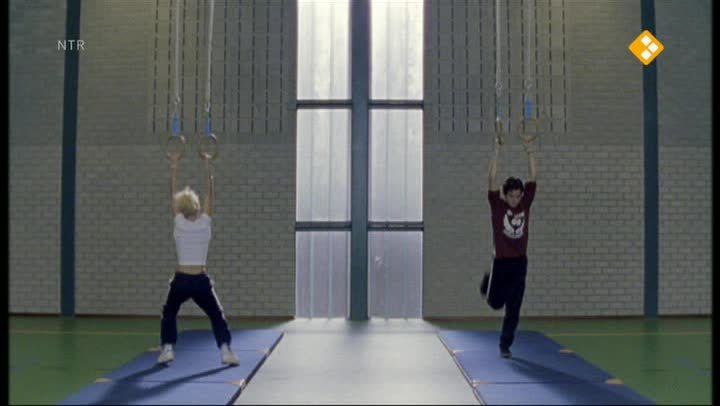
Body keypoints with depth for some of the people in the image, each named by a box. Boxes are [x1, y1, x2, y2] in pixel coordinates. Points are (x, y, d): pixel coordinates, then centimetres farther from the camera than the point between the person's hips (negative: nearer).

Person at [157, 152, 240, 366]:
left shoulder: (179, 222, -5)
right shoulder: (205, 222, -5)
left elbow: (173, 194, 4)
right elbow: (210, 194, 2)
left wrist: (174, 166, 9)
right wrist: (208, 166, 6)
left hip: (181, 280, 0)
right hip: (201, 280, 0)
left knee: (169, 314, 22)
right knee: (217, 316, 14)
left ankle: (167, 348, 9)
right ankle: (225, 350, -1)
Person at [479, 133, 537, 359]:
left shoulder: (525, 205, 2)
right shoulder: (497, 206, -6)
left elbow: (533, 178, -3)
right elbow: (491, 180, -16)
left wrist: (529, 150, -11)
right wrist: (497, 152, -21)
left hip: (520, 263, 3)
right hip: (501, 262, -2)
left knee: (513, 310, 4)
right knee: (495, 303, 9)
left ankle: (505, 345, 17)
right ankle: (488, 283, 42)